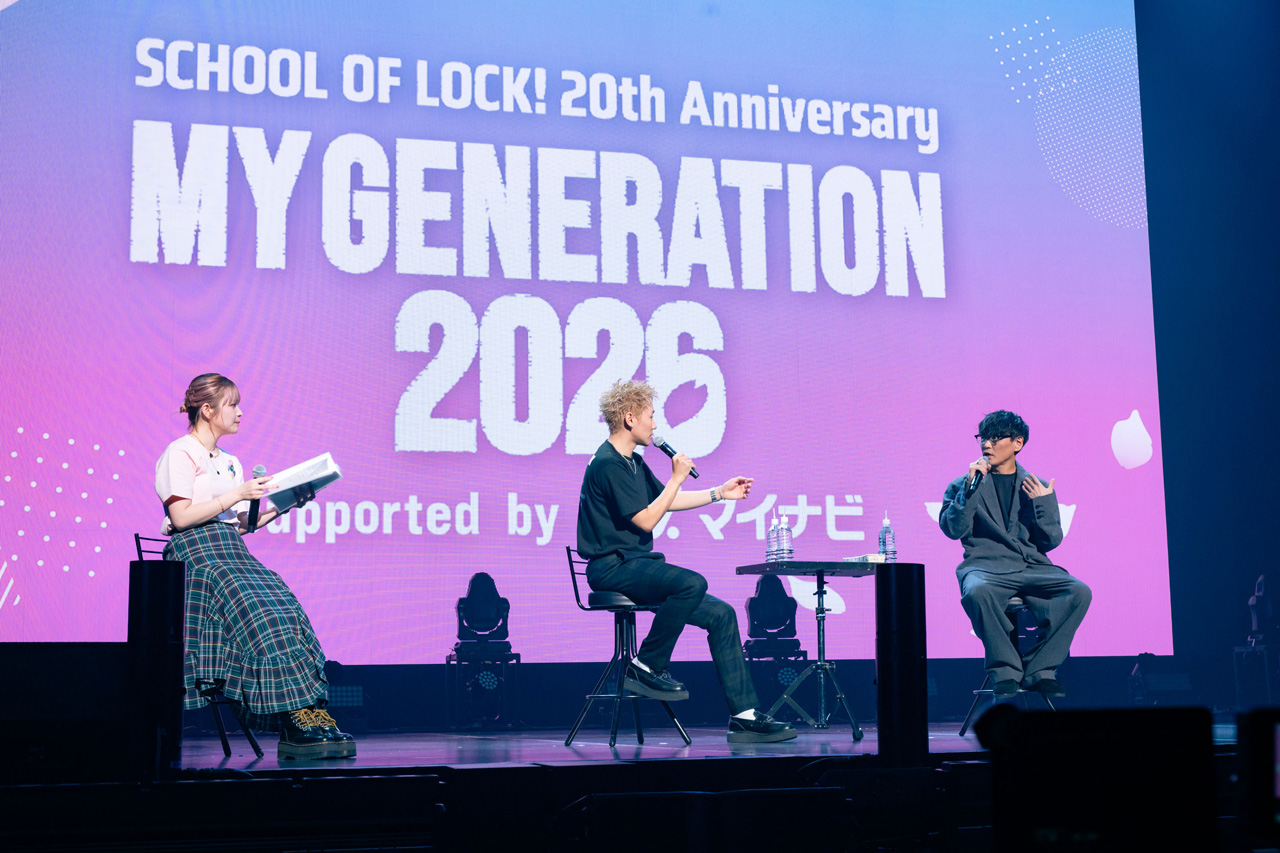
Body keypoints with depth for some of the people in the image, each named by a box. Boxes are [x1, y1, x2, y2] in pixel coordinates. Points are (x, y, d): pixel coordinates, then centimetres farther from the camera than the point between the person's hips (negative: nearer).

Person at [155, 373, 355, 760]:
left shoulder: (229, 462, 26)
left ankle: (311, 714, -33)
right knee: (262, 615, -30)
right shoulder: (180, 454, 1)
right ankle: (297, 720, -35)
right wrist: (238, 494, -11)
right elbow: (181, 516, -12)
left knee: (287, 609, -21)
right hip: (196, 553, -7)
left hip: (233, 552, 7)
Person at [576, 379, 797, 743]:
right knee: (692, 582, -34)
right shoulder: (607, 464, -14)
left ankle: (744, 716, -2)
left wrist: (719, 493, 29)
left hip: (637, 564, 10)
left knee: (721, 614, -1)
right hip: (613, 567, -10)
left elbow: (666, 499, 30)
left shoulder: (632, 462, 17)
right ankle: (645, 667, -15)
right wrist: (678, 477, -11)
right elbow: (646, 519, -18)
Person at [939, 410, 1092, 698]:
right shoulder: (962, 485, 15)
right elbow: (953, 528, -1)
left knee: (1079, 592, -27)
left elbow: (1051, 541, 11)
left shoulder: (1038, 487, 18)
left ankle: (1040, 669, -22)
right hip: (987, 566, -2)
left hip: (1033, 566, 2)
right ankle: (1005, 672, -25)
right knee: (977, 592, -39)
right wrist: (971, 486, -7)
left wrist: (1042, 502, -3)